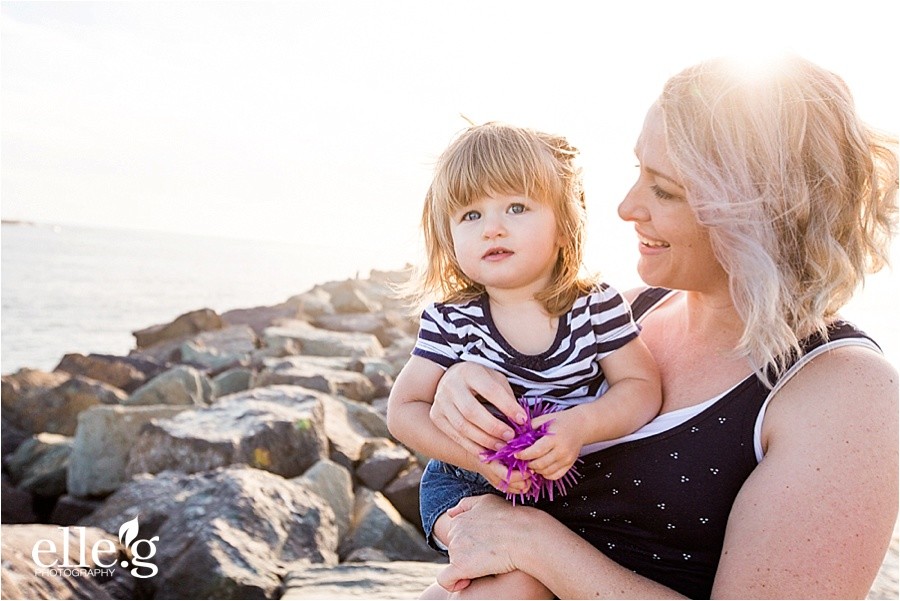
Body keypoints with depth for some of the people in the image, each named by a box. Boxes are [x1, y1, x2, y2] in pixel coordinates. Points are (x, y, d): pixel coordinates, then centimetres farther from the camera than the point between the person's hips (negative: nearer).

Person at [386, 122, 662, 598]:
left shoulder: (598, 306, -10)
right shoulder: (451, 322, -13)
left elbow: (642, 387, -9)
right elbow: (404, 409, -9)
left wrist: (581, 424, -29)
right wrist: (474, 454, -25)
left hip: (569, 484, 3)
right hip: (468, 486, -3)